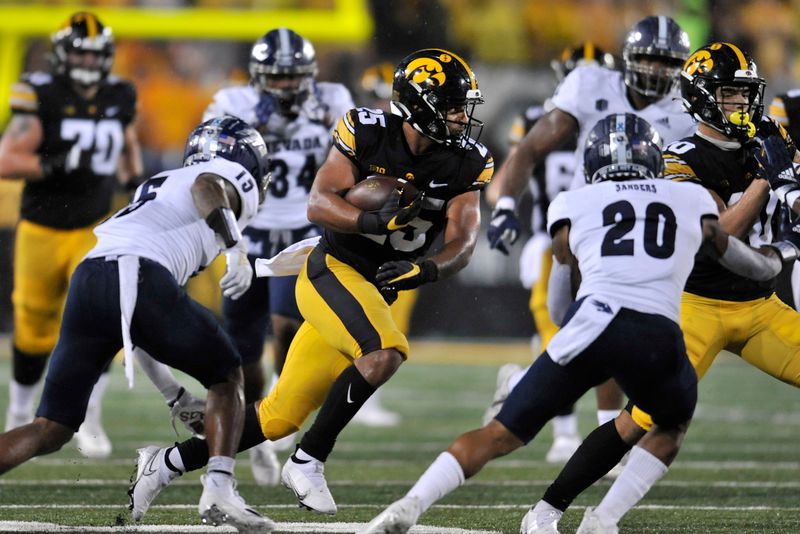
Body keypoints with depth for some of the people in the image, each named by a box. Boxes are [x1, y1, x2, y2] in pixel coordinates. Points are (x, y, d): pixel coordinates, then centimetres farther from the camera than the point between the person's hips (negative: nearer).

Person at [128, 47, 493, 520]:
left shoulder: (466, 166, -1)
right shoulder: (367, 133, -11)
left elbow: (462, 244, -6)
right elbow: (319, 204, -14)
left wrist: (427, 269, -27)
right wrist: (375, 220, -31)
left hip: (377, 293, 5)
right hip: (332, 269, -5)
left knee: (280, 417, 6)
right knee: (384, 353, -33)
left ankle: (168, 463, 21)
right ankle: (308, 463, -18)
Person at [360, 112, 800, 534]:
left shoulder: (572, 207, 23)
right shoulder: (693, 201, 26)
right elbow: (757, 267, 43)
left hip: (591, 323, 0)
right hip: (658, 336, 0)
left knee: (499, 435, 8)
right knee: (672, 426, 30)